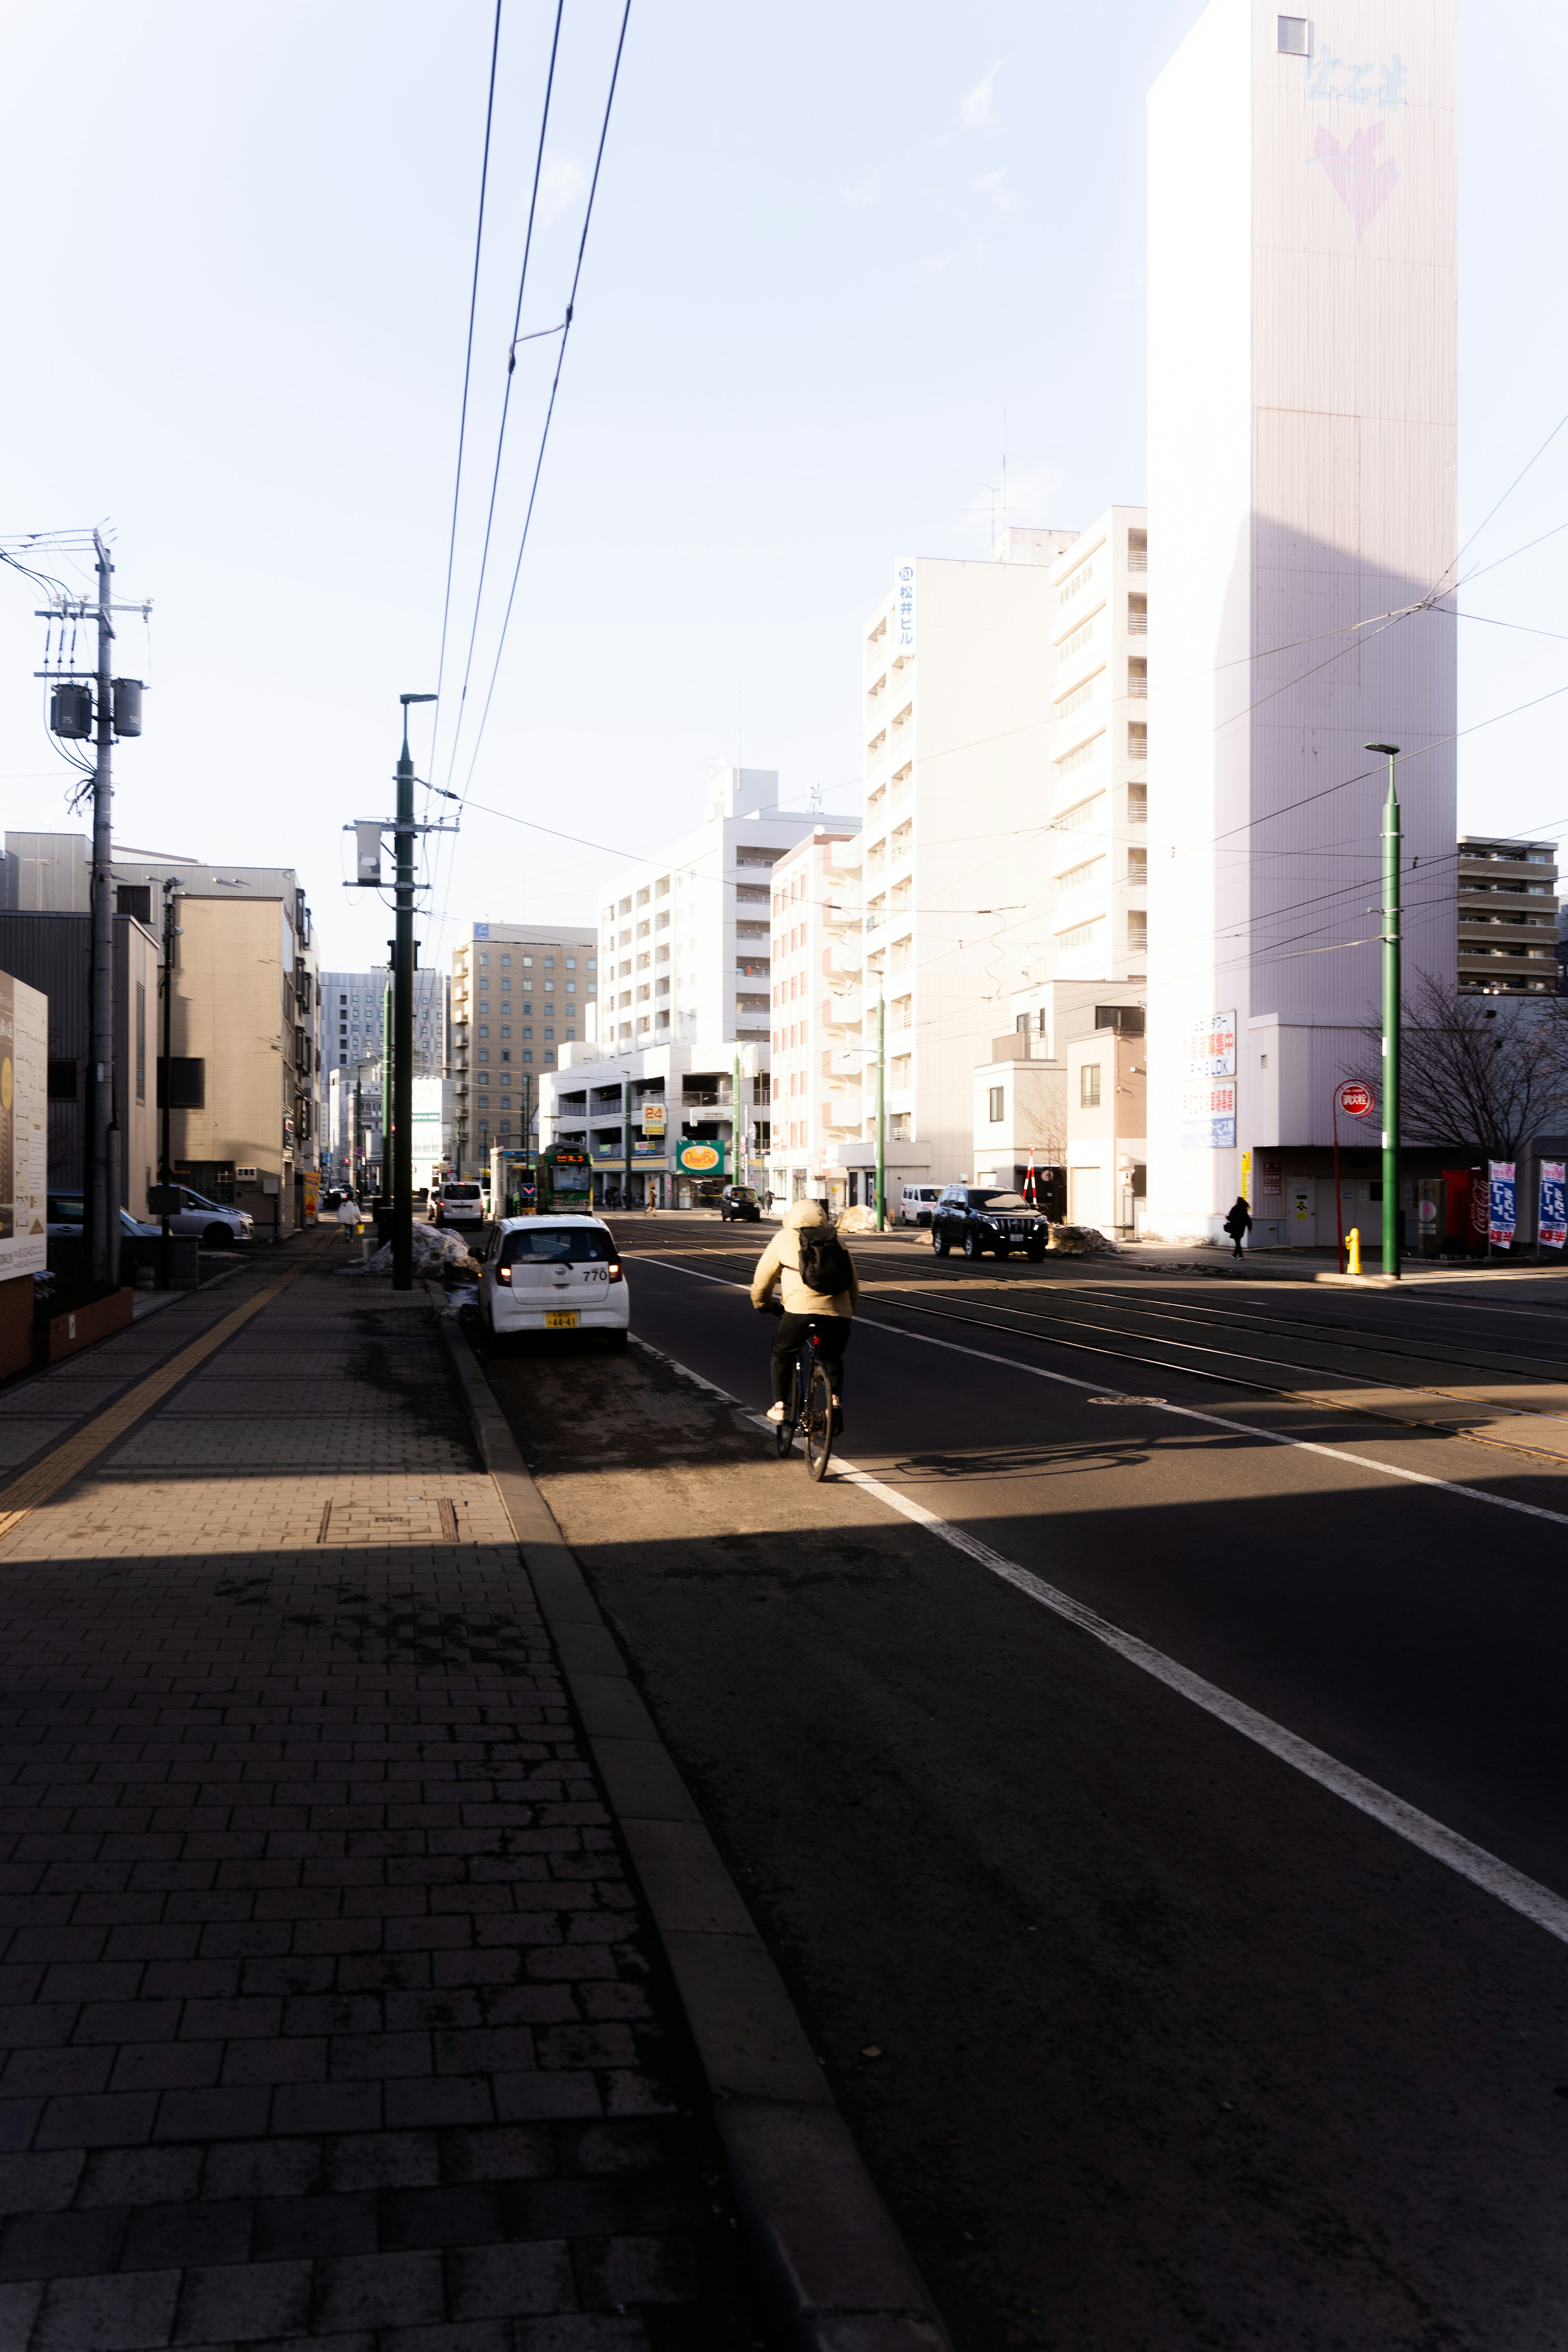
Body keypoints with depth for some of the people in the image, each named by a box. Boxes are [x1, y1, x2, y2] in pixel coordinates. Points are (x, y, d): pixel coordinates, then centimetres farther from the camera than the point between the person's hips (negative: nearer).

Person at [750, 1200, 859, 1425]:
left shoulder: (785, 1238, 15)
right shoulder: (837, 1243, 24)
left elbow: (764, 1275, 22)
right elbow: (854, 1286, 26)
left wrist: (761, 1303, 39)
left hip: (801, 1308, -3)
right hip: (838, 1311, 3)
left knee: (783, 1355, 22)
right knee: (833, 1359, 27)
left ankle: (779, 1406, 18)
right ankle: (836, 1399, 6)